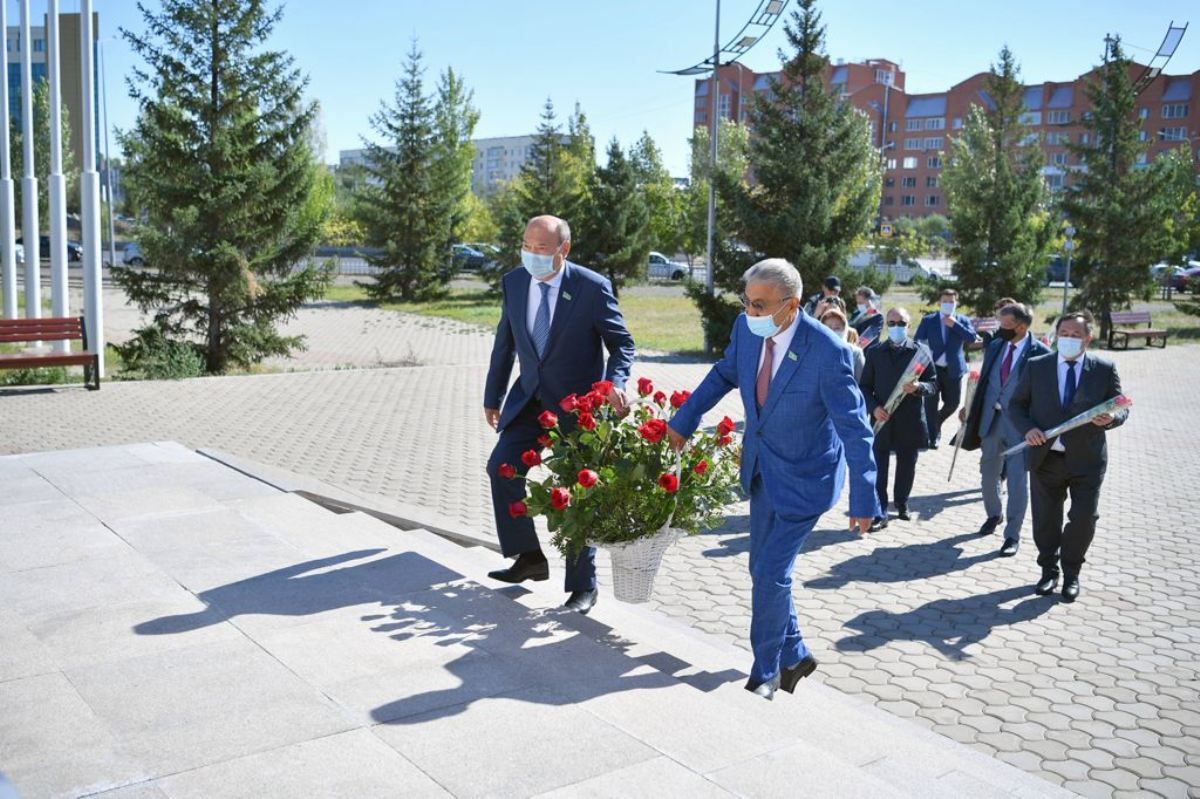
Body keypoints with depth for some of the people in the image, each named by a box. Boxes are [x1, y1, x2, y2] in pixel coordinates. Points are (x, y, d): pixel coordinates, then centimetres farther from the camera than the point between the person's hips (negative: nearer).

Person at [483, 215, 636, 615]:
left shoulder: (592, 287, -14)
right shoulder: (513, 283, 0)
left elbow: (622, 343, -7)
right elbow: (504, 344, 11)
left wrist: (615, 381, -26)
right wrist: (493, 397, 15)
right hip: (530, 400, 5)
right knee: (502, 467, -3)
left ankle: (583, 585, 14)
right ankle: (529, 557, 16)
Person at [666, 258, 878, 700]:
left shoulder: (827, 352, -27)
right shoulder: (746, 328, -10)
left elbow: (855, 427, -21)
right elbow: (725, 373, 11)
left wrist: (863, 499, -20)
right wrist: (683, 420, 11)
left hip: (805, 476, -6)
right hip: (763, 467, 7)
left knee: (771, 573, -5)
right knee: (764, 569, 15)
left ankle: (765, 672, 17)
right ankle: (794, 655, 37)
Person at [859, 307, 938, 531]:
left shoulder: (919, 351, 3)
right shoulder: (874, 352, 6)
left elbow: (933, 383, 3)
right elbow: (865, 386, 7)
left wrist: (918, 387, -19)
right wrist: (874, 407, -9)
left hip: (910, 420, 0)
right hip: (882, 419, 0)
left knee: (907, 467, 11)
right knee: (878, 469, -4)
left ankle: (901, 503, 31)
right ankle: (880, 514, 1)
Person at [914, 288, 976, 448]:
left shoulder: (963, 320, 6)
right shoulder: (928, 320, 2)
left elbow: (972, 338, -10)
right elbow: (917, 341, 1)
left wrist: (955, 324, -15)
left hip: (953, 369, 2)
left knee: (953, 402, 7)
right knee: (931, 404, -2)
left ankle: (936, 423, 36)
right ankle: (932, 436, 8)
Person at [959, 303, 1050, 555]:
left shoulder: (1040, 353, -12)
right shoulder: (994, 347, 5)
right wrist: (971, 407, 6)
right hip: (991, 420, 5)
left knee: (1017, 480, 1)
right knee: (989, 474, 18)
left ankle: (1012, 535, 12)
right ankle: (993, 515, 42)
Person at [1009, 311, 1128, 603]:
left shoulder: (1104, 369, 0)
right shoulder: (1036, 367, 2)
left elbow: (1121, 408, 4)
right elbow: (1017, 405, 6)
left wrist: (1111, 418, -20)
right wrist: (1027, 428, -13)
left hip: (1086, 459, -1)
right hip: (1046, 457, 1)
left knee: (1084, 518, -2)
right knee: (1045, 520, 8)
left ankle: (1071, 573, 20)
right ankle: (1049, 570, 28)